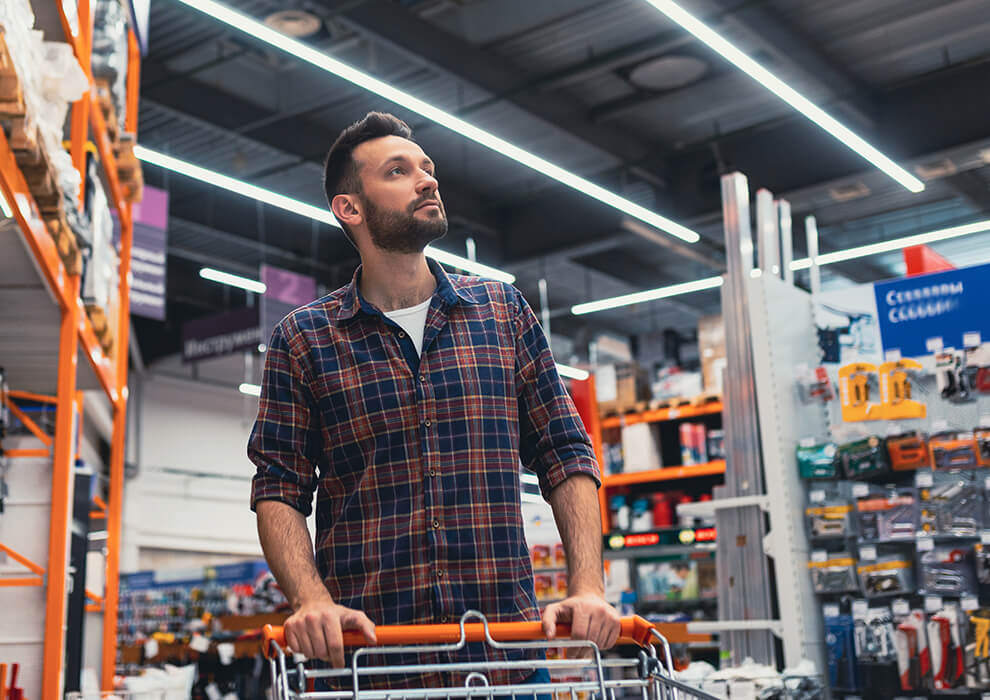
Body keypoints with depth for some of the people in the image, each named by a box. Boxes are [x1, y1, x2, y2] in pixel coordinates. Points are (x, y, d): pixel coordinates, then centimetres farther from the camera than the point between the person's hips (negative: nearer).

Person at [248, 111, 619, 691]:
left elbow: (566, 458, 8)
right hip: (365, 648, -1)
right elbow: (279, 490, 1)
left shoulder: (504, 310, 9)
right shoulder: (303, 339, 4)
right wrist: (313, 600, -17)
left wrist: (588, 589, -5)